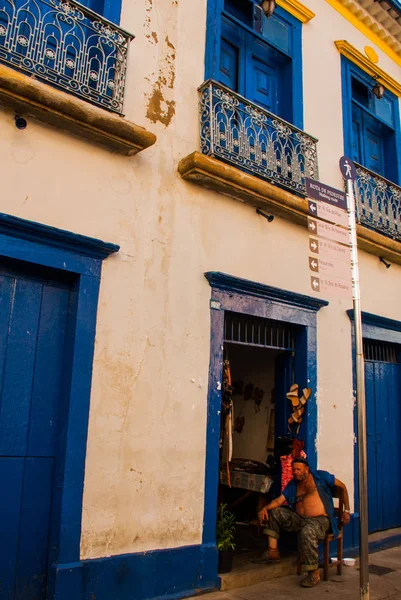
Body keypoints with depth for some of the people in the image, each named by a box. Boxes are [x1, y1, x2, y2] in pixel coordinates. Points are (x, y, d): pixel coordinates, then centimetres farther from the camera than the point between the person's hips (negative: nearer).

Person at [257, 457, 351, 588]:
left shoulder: (320, 476, 0)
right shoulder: (292, 485, 14)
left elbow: (342, 487, 7)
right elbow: (279, 500, 5)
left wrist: (346, 510, 3)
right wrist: (265, 508, -15)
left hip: (320, 520, -7)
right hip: (299, 519, 7)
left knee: (307, 532, -39)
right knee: (273, 512, 1)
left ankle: (314, 573, -24)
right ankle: (273, 551, -4)